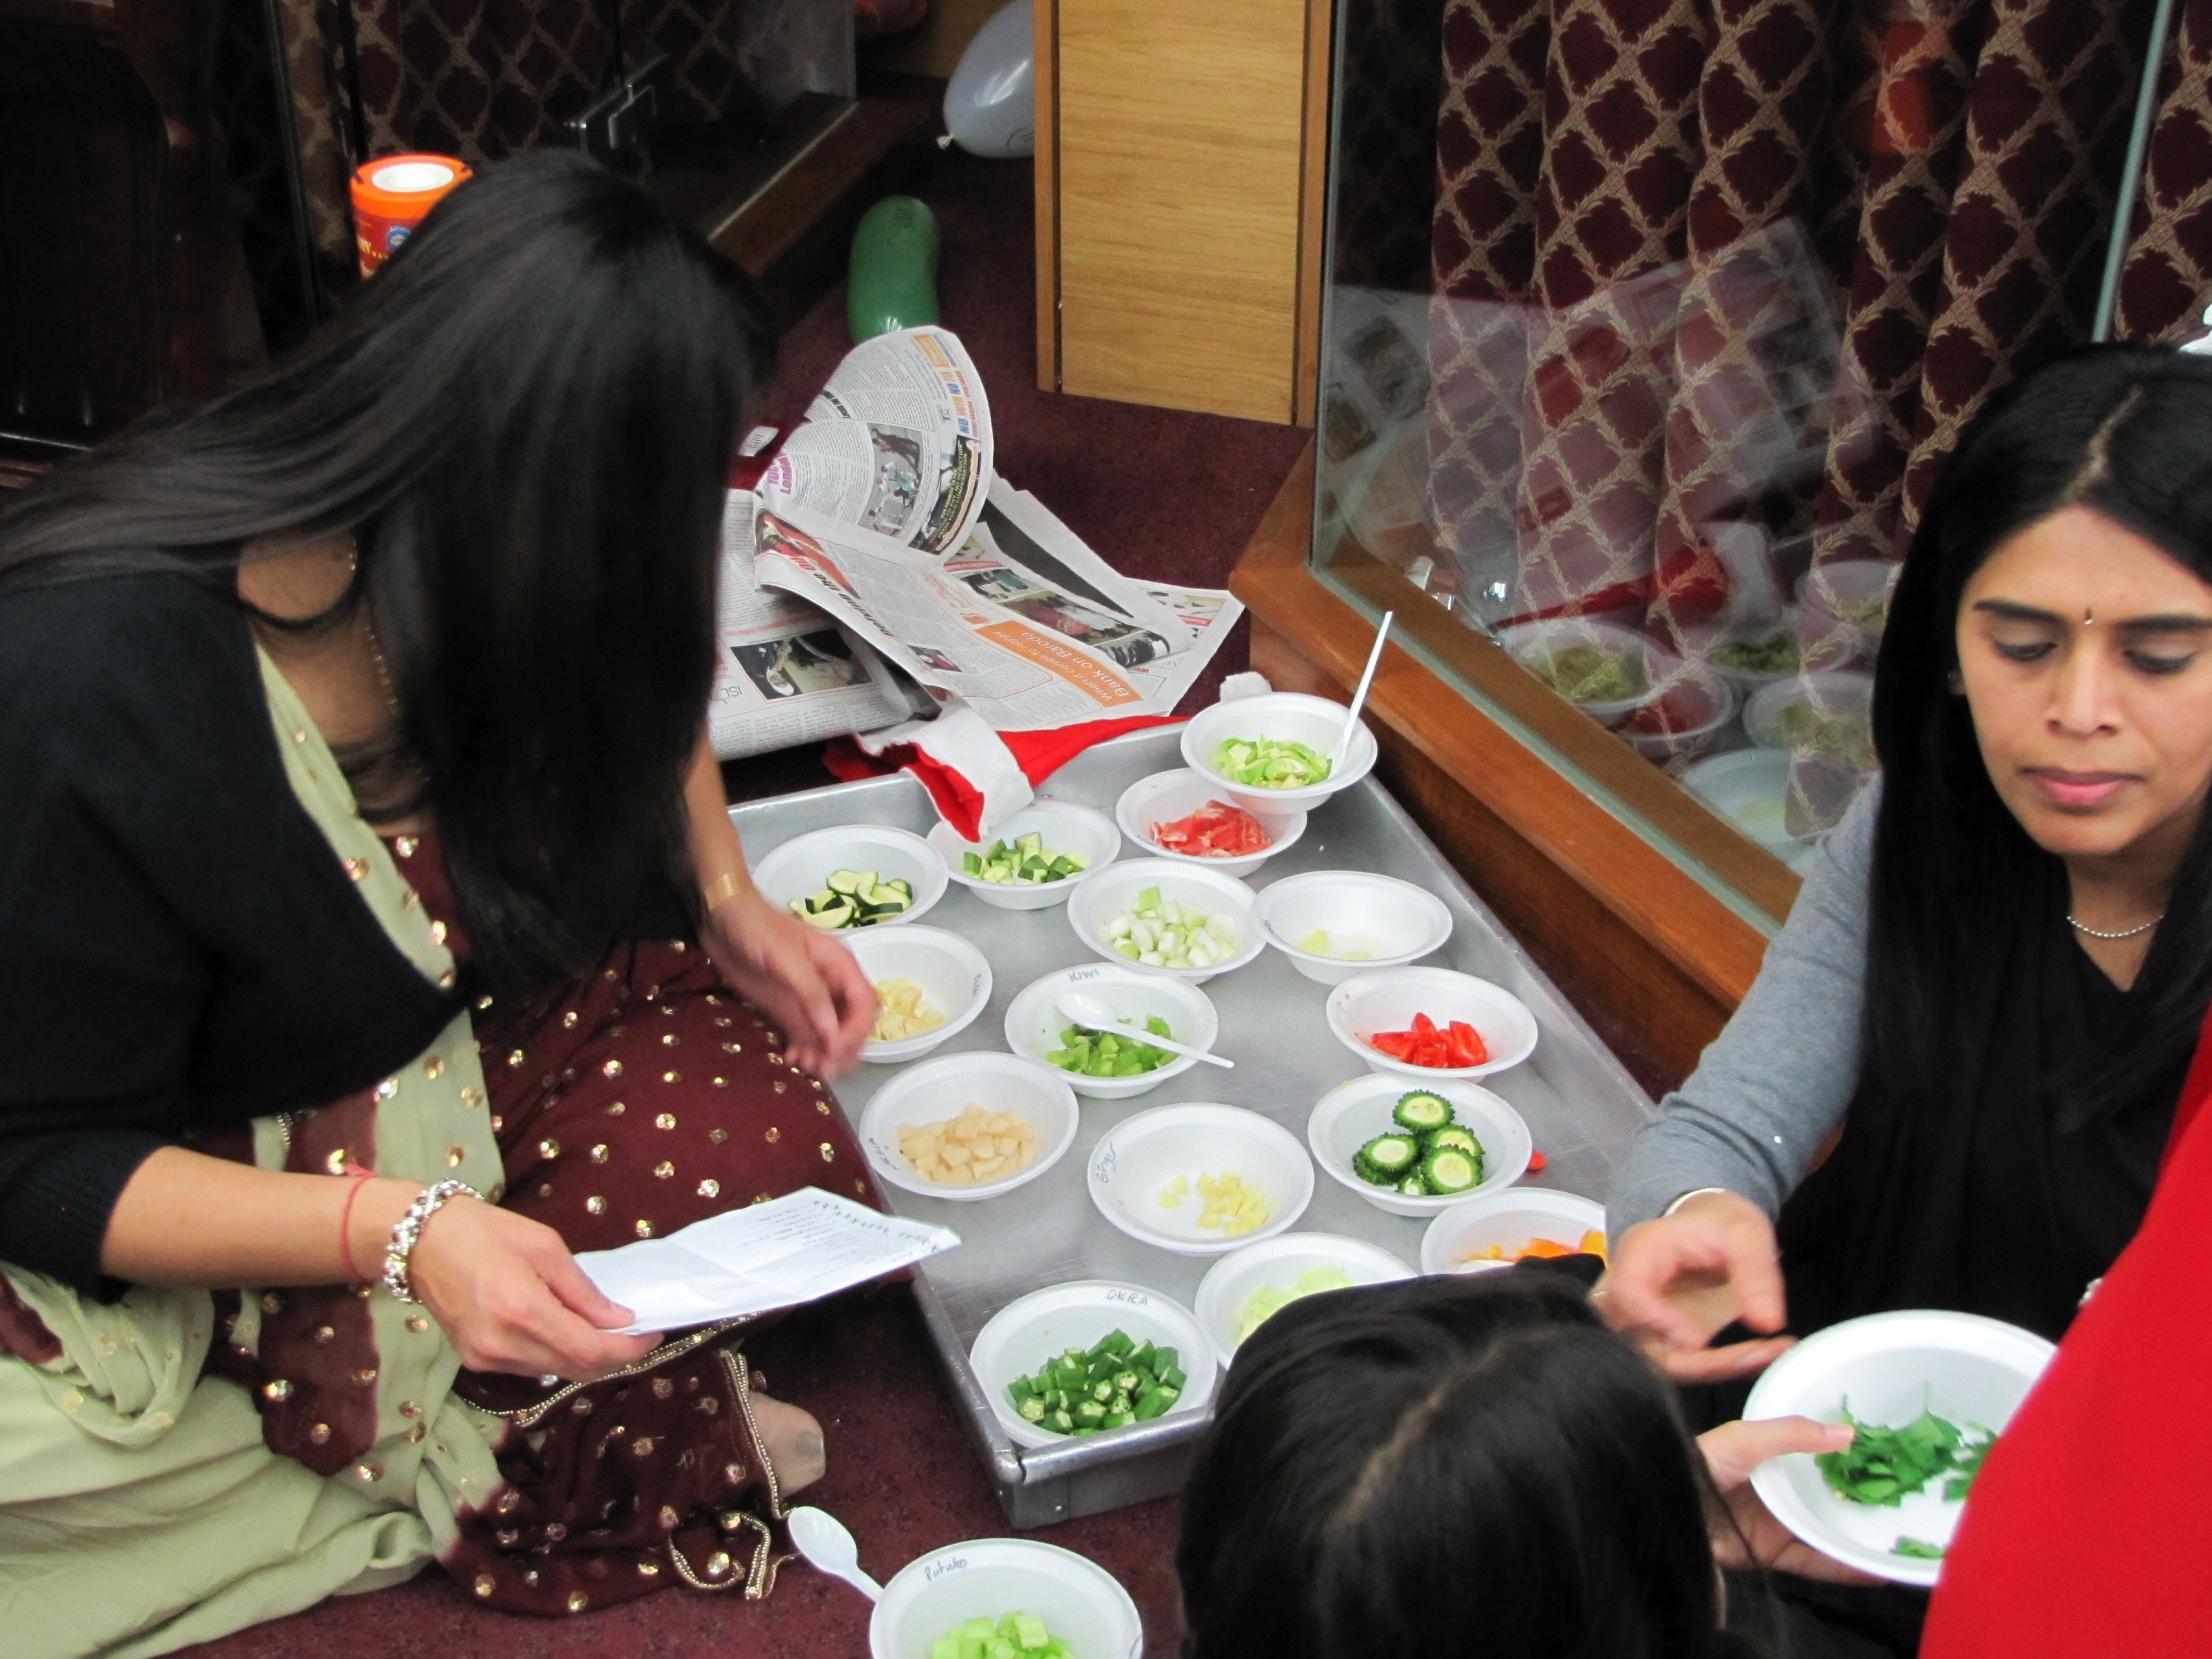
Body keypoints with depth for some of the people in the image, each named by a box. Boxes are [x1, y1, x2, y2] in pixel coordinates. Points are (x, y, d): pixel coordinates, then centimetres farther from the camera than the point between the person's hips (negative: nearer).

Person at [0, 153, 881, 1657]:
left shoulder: (466, 577, -15)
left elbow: (646, 702, 10)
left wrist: (730, 901, -7)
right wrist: (403, 1233, -38)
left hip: (471, 1002, 6)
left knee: (754, 1136, -18)